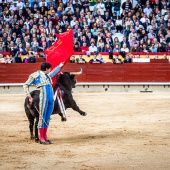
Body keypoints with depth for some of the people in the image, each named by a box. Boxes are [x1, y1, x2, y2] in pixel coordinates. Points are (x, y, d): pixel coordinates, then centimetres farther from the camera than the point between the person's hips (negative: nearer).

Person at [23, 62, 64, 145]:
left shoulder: (47, 76, 24)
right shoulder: (36, 75, 3)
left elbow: (53, 73, 49)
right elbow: (25, 85, 4)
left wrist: (59, 66, 61)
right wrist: (29, 97, -3)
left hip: (51, 98, 7)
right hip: (43, 97, -7)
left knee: (47, 118, 8)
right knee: (42, 117, -5)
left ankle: (45, 137, 14)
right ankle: (41, 138, -2)